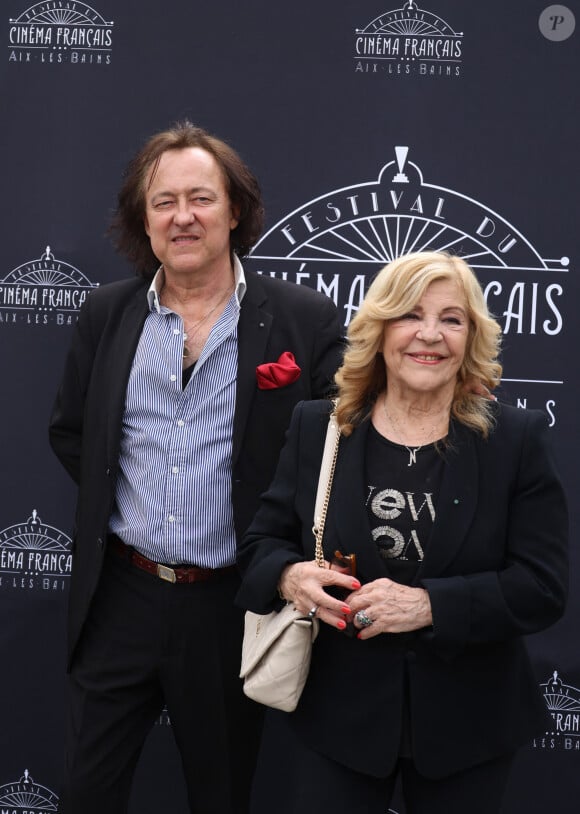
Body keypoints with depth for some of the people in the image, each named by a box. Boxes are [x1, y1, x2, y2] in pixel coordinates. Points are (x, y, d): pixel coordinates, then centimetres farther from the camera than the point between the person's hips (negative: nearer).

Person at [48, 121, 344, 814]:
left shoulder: (304, 320, -7)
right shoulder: (106, 314, 3)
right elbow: (69, 432, 15)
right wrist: (116, 501, 5)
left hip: (231, 606, -2)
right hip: (120, 597, 2)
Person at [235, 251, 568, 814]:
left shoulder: (518, 439, -5)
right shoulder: (316, 429, 0)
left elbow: (542, 587, -10)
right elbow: (261, 543, 5)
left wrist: (430, 604, -23)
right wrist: (289, 576, -18)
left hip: (466, 720, 0)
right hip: (330, 713, 0)